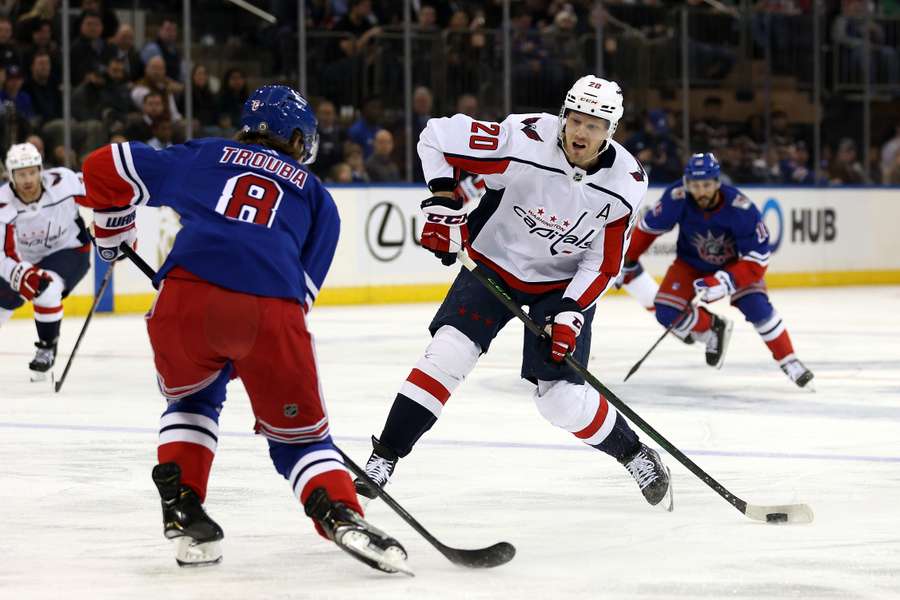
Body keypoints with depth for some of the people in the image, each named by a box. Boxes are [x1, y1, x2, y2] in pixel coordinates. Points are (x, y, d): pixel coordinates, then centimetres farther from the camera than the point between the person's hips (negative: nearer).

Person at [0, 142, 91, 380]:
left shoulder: (64, 181, -27)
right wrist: (22, 275, -47)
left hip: (69, 252, -3)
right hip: (25, 260, 3)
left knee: (46, 291, -32)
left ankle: (47, 348, -10)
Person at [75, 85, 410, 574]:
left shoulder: (203, 157, 28)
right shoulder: (315, 196, 29)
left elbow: (104, 168, 26)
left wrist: (113, 231, 43)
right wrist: (249, 361, 32)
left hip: (186, 295, 1)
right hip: (271, 310, -1)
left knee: (192, 398, 31)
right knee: (299, 431, 15)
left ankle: (181, 511, 19)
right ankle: (340, 514, -10)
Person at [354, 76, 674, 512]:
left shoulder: (625, 184, -18)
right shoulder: (524, 140, -25)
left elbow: (603, 264, -9)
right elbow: (438, 136, -14)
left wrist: (571, 313, -20)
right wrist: (443, 204, -19)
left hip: (564, 283, 0)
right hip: (494, 263, 0)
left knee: (562, 398, -6)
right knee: (448, 352, -18)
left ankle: (636, 456, 20)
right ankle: (382, 460, -10)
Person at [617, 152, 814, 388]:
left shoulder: (741, 209, -35)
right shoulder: (676, 199, -30)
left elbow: (756, 260, -30)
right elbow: (649, 227, -10)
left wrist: (725, 281, -42)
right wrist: (628, 261, -2)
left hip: (734, 261, -2)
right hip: (692, 263, 2)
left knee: (756, 306, -24)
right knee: (667, 314, -16)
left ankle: (788, 361, -5)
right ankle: (713, 329, 14)